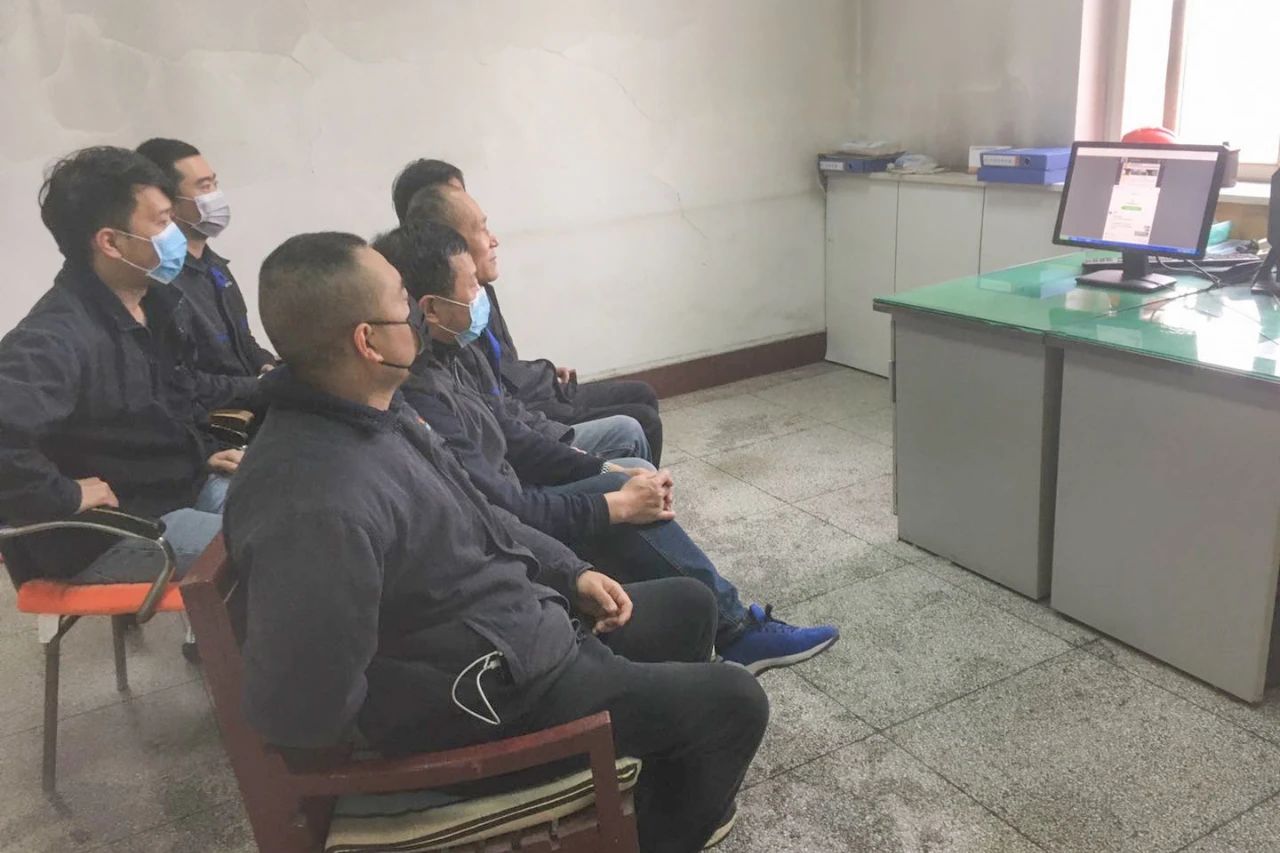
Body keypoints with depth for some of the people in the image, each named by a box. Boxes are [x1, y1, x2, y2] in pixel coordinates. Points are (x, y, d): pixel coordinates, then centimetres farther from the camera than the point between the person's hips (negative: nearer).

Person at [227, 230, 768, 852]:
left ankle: (668, 782, 42)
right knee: (733, 702, -1)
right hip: (499, 691, -9)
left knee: (688, 604, 21)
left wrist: (569, 572, 4)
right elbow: (304, 710, -31)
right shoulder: (320, 506, -35)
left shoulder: (375, 411, -3)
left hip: (522, 619, 9)